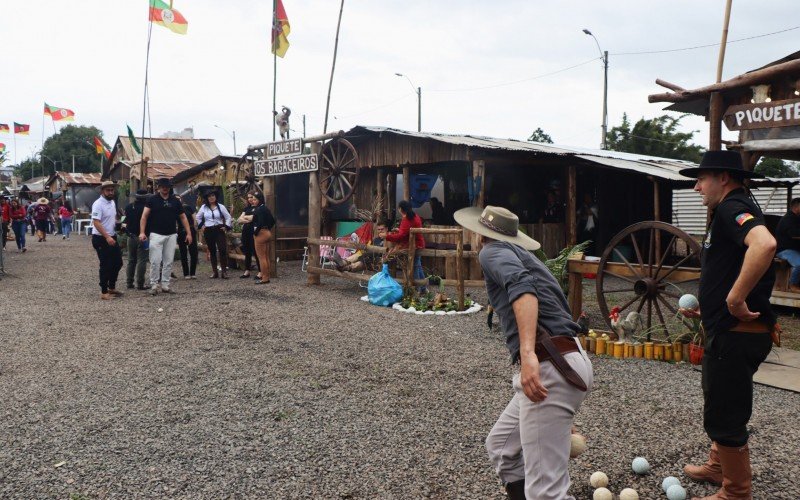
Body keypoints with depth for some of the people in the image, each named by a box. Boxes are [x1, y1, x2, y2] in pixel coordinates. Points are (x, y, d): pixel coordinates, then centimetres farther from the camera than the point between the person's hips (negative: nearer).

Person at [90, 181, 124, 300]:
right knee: (106, 265, -3)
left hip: (112, 237, 9)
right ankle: (104, 292, 8)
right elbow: (96, 223, -24)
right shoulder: (98, 204, -17)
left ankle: (111, 288, 28)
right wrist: (107, 237, -29)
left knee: (118, 262, 14)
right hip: (101, 239, -9)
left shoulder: (112, 202, 10)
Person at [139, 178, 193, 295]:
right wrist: (142, 232, -19)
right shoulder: (152, 200, 0)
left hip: (171, 235, 3)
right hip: (156, 234, -3)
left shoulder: (175, 201, 9)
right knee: (155, 261, -6)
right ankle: (154, 285, 4)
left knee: (168, 261, 6)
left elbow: (183, 217, 11)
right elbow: (144, 216, -7)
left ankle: (165, 285, 14)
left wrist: (188, 233, 3)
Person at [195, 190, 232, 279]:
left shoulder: (220, 206, 2)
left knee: (222, 250, -13)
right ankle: (215, 271, 12)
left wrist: (226, 227, -3)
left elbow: (228, 217, 5)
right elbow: (198, 217, 19)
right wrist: (201, 226, 9)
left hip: (219, 230, -2)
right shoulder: (204, 207, 7)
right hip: (208, 231, 2)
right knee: (212, 251, 6)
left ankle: (224, 271, -9)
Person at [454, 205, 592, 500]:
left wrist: (527, 352, -34)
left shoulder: (493, 251, 4)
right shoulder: (524, 254, 29)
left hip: (549, 365, -10)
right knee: (500, 446, 24)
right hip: (564, 362, 10)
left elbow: (522, 284, -21)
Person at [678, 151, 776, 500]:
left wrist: (736, 299, -33)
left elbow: (764, 243, -38)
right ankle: (718, 467, 43)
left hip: (737, 334, -11)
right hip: (727, 330, 11)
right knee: (719, 407, 26)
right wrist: (706, 310, 18)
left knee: (725, 417, 2)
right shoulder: (727, 212, 17)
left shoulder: (733, 207, -16)